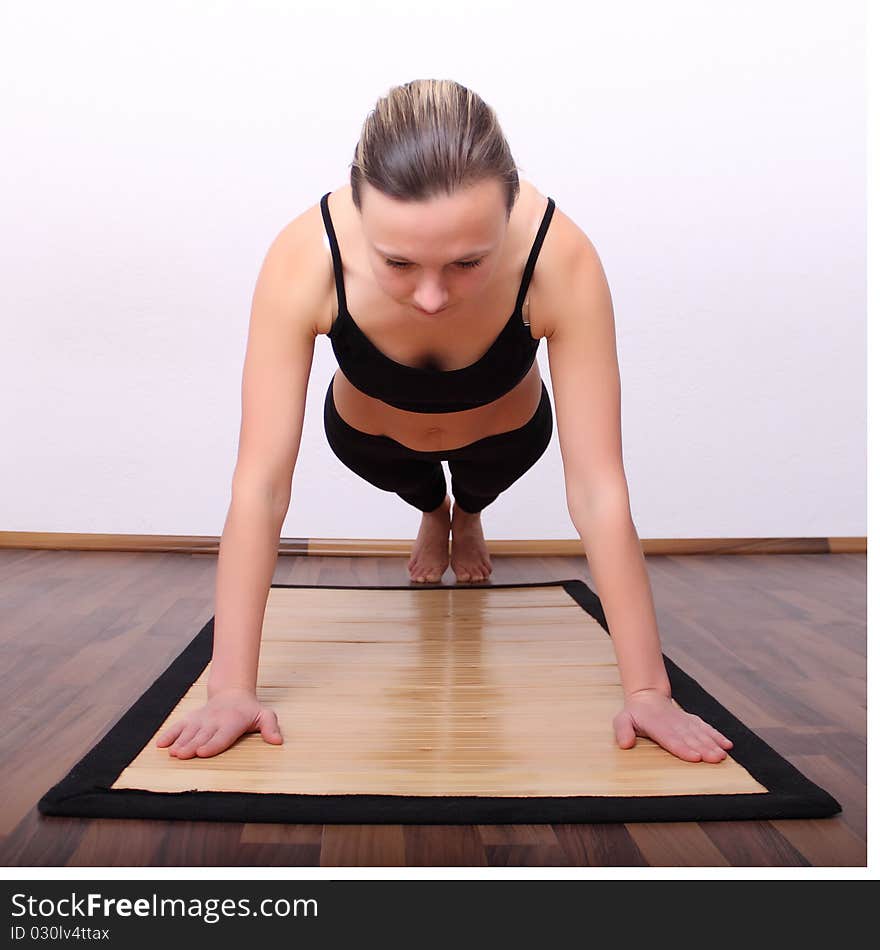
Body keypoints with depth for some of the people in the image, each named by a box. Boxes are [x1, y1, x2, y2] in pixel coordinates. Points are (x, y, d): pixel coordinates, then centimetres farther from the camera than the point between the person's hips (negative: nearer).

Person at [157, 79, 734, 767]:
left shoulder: (561, 260, -41)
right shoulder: (305, 258, -40)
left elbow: (599, 491, -38)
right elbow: (260, 486, -38)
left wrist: (647, 692, -36)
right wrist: (231, 689, -38)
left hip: (506, 431, 0)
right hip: (368, 433, 1)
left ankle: (468, 517, 64)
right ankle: (433, 516, 63)